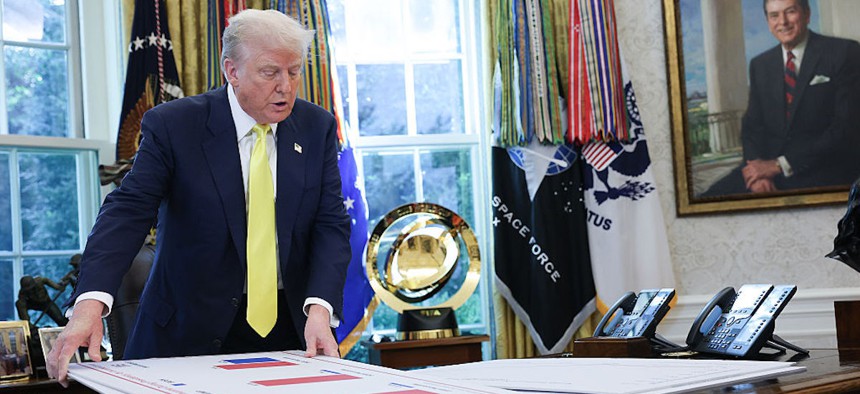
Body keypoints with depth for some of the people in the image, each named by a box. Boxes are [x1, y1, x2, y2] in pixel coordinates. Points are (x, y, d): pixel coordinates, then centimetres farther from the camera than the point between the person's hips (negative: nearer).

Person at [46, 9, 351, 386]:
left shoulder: (318, 128, 0)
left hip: (291, 329, 3)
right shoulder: (172, 125, -10)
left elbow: (331, 224, -5)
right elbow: (127, 212, -18)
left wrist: (320, 309, -21)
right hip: (190, 334, -2)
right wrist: (90, 303, -34)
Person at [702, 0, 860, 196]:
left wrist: (780, 165, -13)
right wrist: (758, 167, -11)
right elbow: (752, 125, 12)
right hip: (767, 166, 5)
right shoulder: (760, 65, 16)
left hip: (824, 171, -5)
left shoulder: (844, 53, -1)